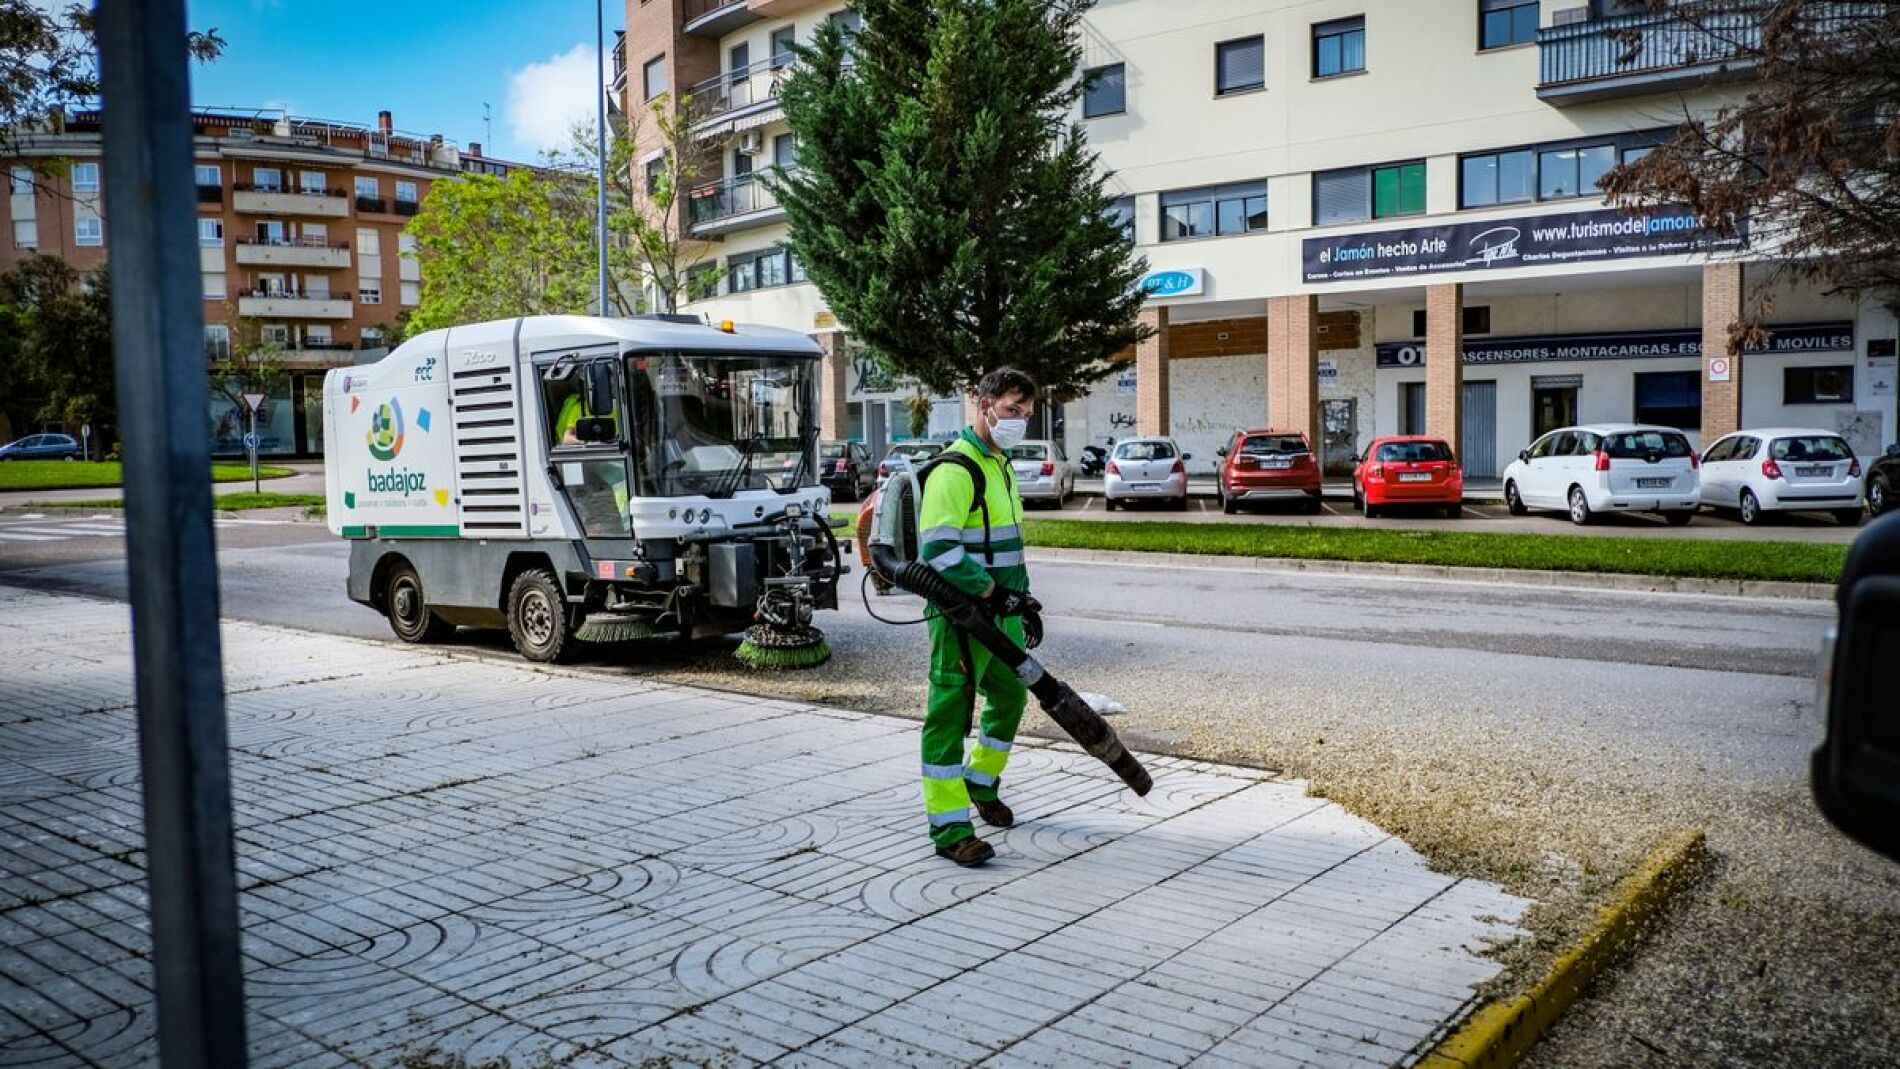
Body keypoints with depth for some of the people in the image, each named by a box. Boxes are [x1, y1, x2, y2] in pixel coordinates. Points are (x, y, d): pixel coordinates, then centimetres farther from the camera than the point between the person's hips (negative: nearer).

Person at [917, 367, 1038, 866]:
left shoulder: (1002, 465, 17)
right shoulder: (955, 469, -15)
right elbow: (938, 549, -23)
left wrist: (1023, 597, 22)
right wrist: (993, 591, -20)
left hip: (1001, 611, 10)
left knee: (1011, 696, 22)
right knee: (950, 715, -4)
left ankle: (981, 784, 43)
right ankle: (950, 829, 0)